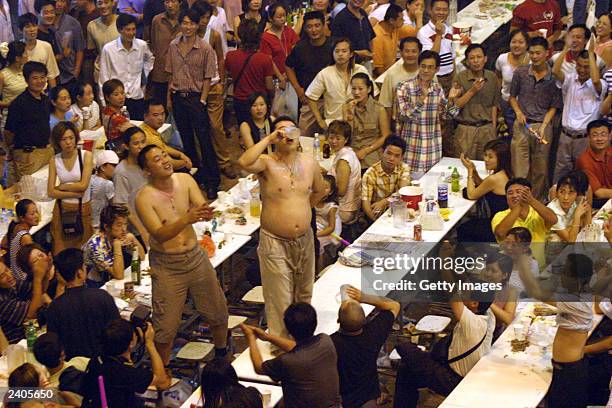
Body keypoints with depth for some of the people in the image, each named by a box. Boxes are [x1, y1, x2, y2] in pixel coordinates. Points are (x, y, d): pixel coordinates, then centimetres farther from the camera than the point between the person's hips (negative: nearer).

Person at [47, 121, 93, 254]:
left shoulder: (86, 155, -3)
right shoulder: (54, 160, 2)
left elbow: (83, 185, -11)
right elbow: (51, 192, -4)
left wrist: (62, 187, -3)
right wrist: (75, 194, -11)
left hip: (83, 208, -2)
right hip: (62, 209, 2)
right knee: (61, 252, 1)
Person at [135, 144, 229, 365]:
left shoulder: (185, 180, -5)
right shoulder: (144, 198, -18)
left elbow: (205, 210, -12)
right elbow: (160, 234, -27)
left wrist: (205, 213, -38)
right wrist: (186, 218, -43)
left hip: (196, 256, 5)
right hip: (166, 265, -5)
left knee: (218, 312, 18)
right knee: (166, 327, 1)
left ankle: (222, 354, 43)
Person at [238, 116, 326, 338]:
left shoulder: (310, 163, 1)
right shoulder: (267, 163, -14)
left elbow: (319, 191, 20)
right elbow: (244, 162, -37)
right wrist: (267, 139, -30)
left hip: (304, 239, 5)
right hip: (275, 242, -5)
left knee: (303, 294, 22)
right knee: (280, 301, 0)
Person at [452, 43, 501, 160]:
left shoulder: (492, 77, 7)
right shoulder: (460, 78, -4)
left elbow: (494, 105, 13)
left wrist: (494, 128, 10)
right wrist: (472, 91, -15)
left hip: (487, 129, 2)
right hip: (466, 129, -2)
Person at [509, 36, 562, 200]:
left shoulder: (554, 77, -4)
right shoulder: (520, 73, 1)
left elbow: (554, 106, 1)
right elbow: (512, 96, 13)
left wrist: (543, 126, -9)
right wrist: (518, 112, -5)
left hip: (543, 125, -1)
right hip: (522, 125, 1)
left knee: (540, 169, 7)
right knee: (519, 169, 0)